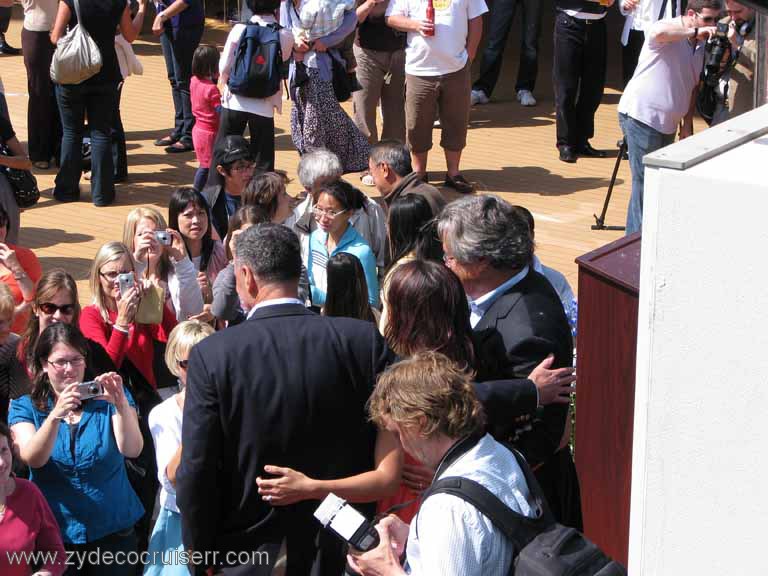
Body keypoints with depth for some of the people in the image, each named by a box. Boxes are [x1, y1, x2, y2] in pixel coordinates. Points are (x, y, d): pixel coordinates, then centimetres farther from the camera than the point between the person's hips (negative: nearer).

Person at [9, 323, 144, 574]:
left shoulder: (107, 398, -1)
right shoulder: (24, 408, 0)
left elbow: (131, 450, -15)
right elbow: (32, 459, -18)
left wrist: (121, 404, -32)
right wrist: (56, 415, -33)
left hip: (113, 530, 0)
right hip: (54, 532, 0)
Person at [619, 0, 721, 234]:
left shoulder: (702, 44, 12)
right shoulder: (670, 30, -13)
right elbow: (659, 33, -40)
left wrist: (687, 124, 15)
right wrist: (695, 31, -36)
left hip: (667, 122, 9)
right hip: (641, 116, -8)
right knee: (645, 182, -8)